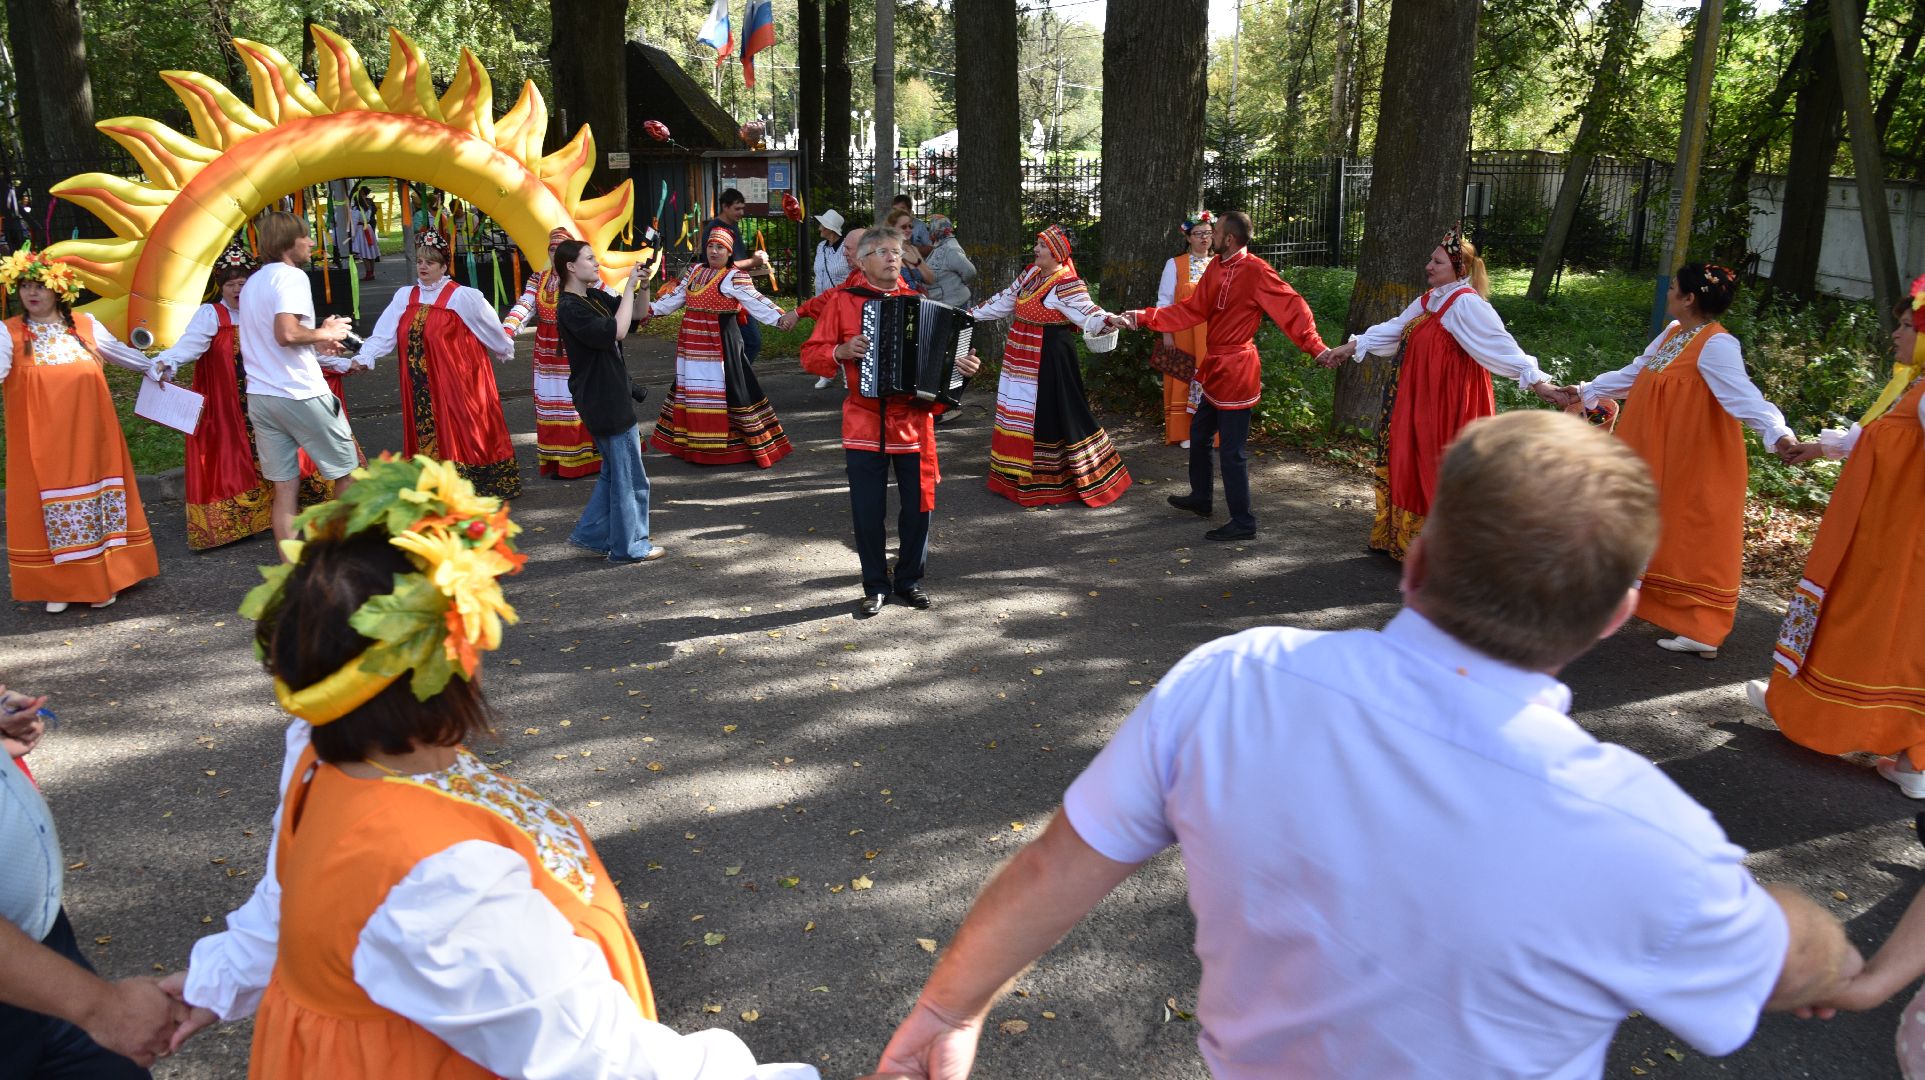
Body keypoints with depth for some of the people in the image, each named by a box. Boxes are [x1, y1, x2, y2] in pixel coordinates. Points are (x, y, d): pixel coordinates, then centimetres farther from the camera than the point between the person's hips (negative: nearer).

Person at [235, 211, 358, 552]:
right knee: (347, 470, 10)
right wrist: (326, 334, -7)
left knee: (284, 489, 6)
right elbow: (287, 333, -24)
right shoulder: (291, 276, -10)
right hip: (301, 394, -8)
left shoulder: (251, 282, 18)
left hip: (260, 397, 8)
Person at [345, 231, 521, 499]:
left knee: (460, 430, -3)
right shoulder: (405, 297, 8)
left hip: (457, 378, -5)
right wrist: (364, 357, -12)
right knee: (426, 430, 6)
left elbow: (491, 327, 5)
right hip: (422, 383, 5)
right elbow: (384, 333, 1)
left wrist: (505, 351, 15)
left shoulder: (462, 297, -5)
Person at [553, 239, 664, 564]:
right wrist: (629, 287, -22)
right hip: (605, 403, -10)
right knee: (630, 479, 0)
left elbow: (638, 316, 16)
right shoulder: (569, 308, -18)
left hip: (611, 399, 10)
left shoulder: (595, 297, 9)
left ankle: (591, 534, 28)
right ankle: (629, 547, 11)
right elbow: (616, 331, -29)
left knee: (613, 472, 20)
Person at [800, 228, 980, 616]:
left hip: (913, 421, 2)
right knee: (867, 510, 2)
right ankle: (875, 587, 18)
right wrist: (842, 352, -15)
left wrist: (963, 365, -6)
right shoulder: (843, 300, 2)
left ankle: (910, 580, 24)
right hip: (864, 423, -2)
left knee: (917, 506, 6)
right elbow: (812, 354, 4)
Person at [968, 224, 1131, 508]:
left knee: (1049, 413, -6)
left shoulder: (1067, 284, -15)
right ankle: (1019, 475, 29)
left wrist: (1111, 320, -46)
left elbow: (1087, 313, -26)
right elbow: (1003, 301, 19)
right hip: (1021, 354, 8)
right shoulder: (1031, 274, 9)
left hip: (1048, 355, -8)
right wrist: (970, 314, 24)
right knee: (1019, 410, 15)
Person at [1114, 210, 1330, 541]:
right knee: (1199, 433, 22)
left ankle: (1243, 523, 6)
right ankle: (1201, 498, 41)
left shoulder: (1255, 271, -17)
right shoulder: (1215, 267, 7)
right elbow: (1191, 310, 9)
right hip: (1217, 368, 9)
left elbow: (1291, 306, -21)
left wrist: (1316, 347, -31)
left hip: (1236, 371, -9)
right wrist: (1143, 317, 5)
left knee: (1231, 451, -5)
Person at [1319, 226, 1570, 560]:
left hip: (1448, 406, -9)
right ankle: (1402, 538, 30)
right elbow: (1393, 330, 23)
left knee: (1437, 474, -1)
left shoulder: (1466, 304, -17)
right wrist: (1350, 347, 28)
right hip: (1419, 403, 9)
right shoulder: (1428, 300, 11)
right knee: (1410, 468, 16)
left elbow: (1500, 344, -25)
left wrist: (1537, 382, -33)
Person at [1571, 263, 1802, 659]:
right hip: (1657, 457, 9)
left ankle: (1702, 632, 7)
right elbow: (1635, 373, 21)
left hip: (1695, 465, -9)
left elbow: (1742, 394, -32)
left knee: (1693, 540, -2)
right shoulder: (1673, 332, 8)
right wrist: (1587, 391, 29)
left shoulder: (1716, 346, -20)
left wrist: (1777, 432, -47)